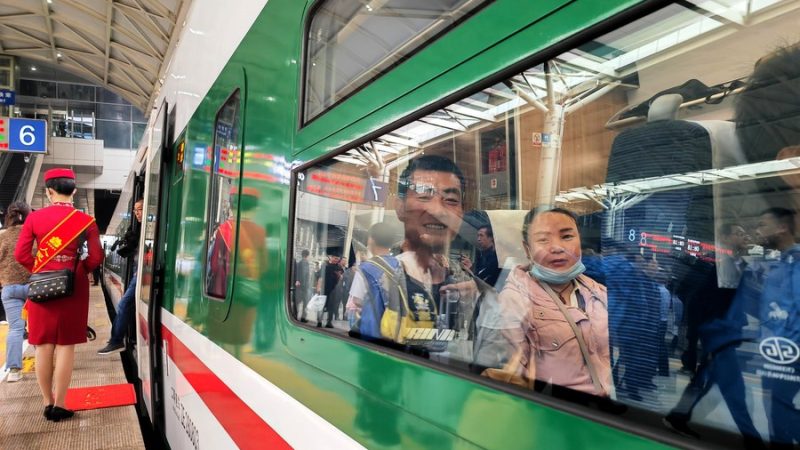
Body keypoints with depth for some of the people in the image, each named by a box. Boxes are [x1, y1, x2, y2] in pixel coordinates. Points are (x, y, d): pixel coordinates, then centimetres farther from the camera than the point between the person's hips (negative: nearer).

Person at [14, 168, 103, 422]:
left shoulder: (34, 217, -2)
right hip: (74, 288, -1)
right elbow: (96, 258, -7)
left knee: (43, 346, 11)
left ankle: (47, 404, 20)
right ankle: (59, 406, 10)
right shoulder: (86, 220, -6)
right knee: (66, 346, 5)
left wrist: (40, 271, 12)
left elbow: (21, 254, -3)